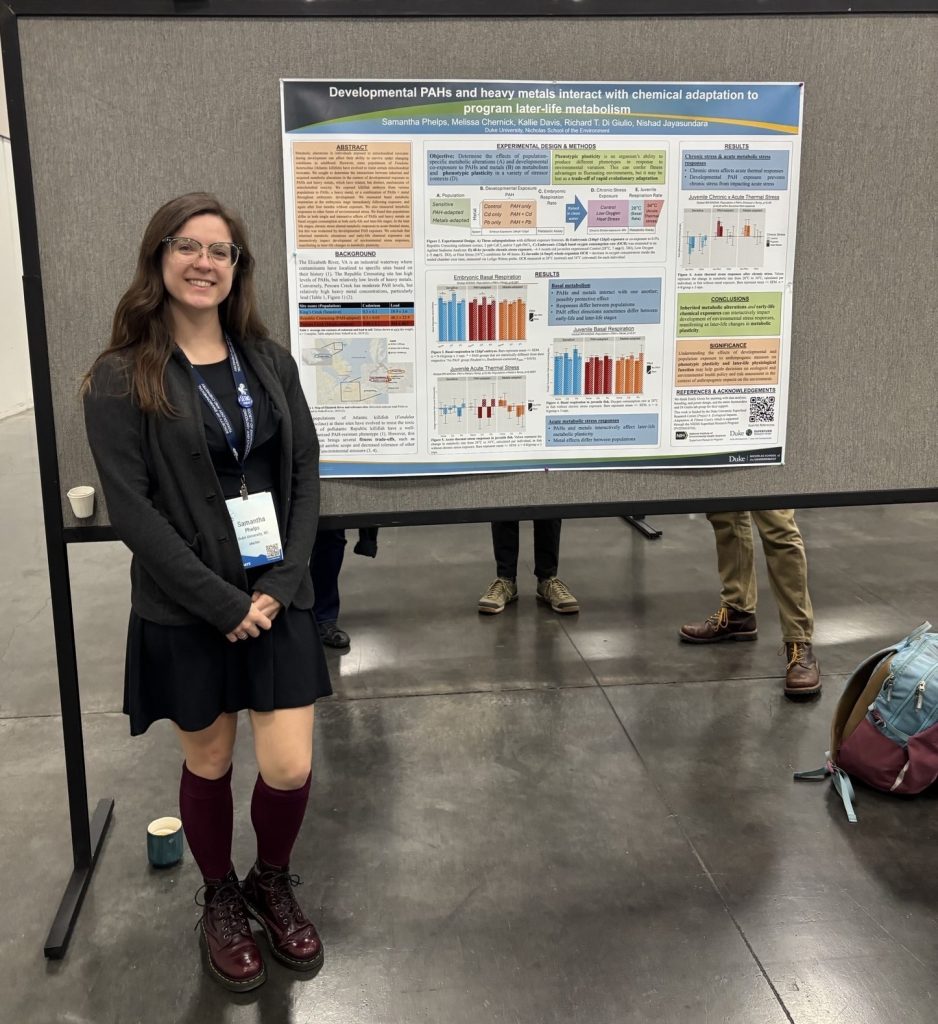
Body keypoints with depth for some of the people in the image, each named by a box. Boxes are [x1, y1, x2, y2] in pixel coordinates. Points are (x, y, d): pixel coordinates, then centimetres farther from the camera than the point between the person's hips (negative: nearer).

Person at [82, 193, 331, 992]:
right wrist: (222, 601, -16)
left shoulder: (269, 362, 5)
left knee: (290, 769, 2)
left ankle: (273, 884, 34)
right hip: (184, 611, -3)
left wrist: (279, 587, -9)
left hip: (277, 598, 3)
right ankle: (220, 902, 39)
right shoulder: (120, 378, -8)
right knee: (209, 765, 12)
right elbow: (132, 509, -12)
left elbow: (306, 478, 3)